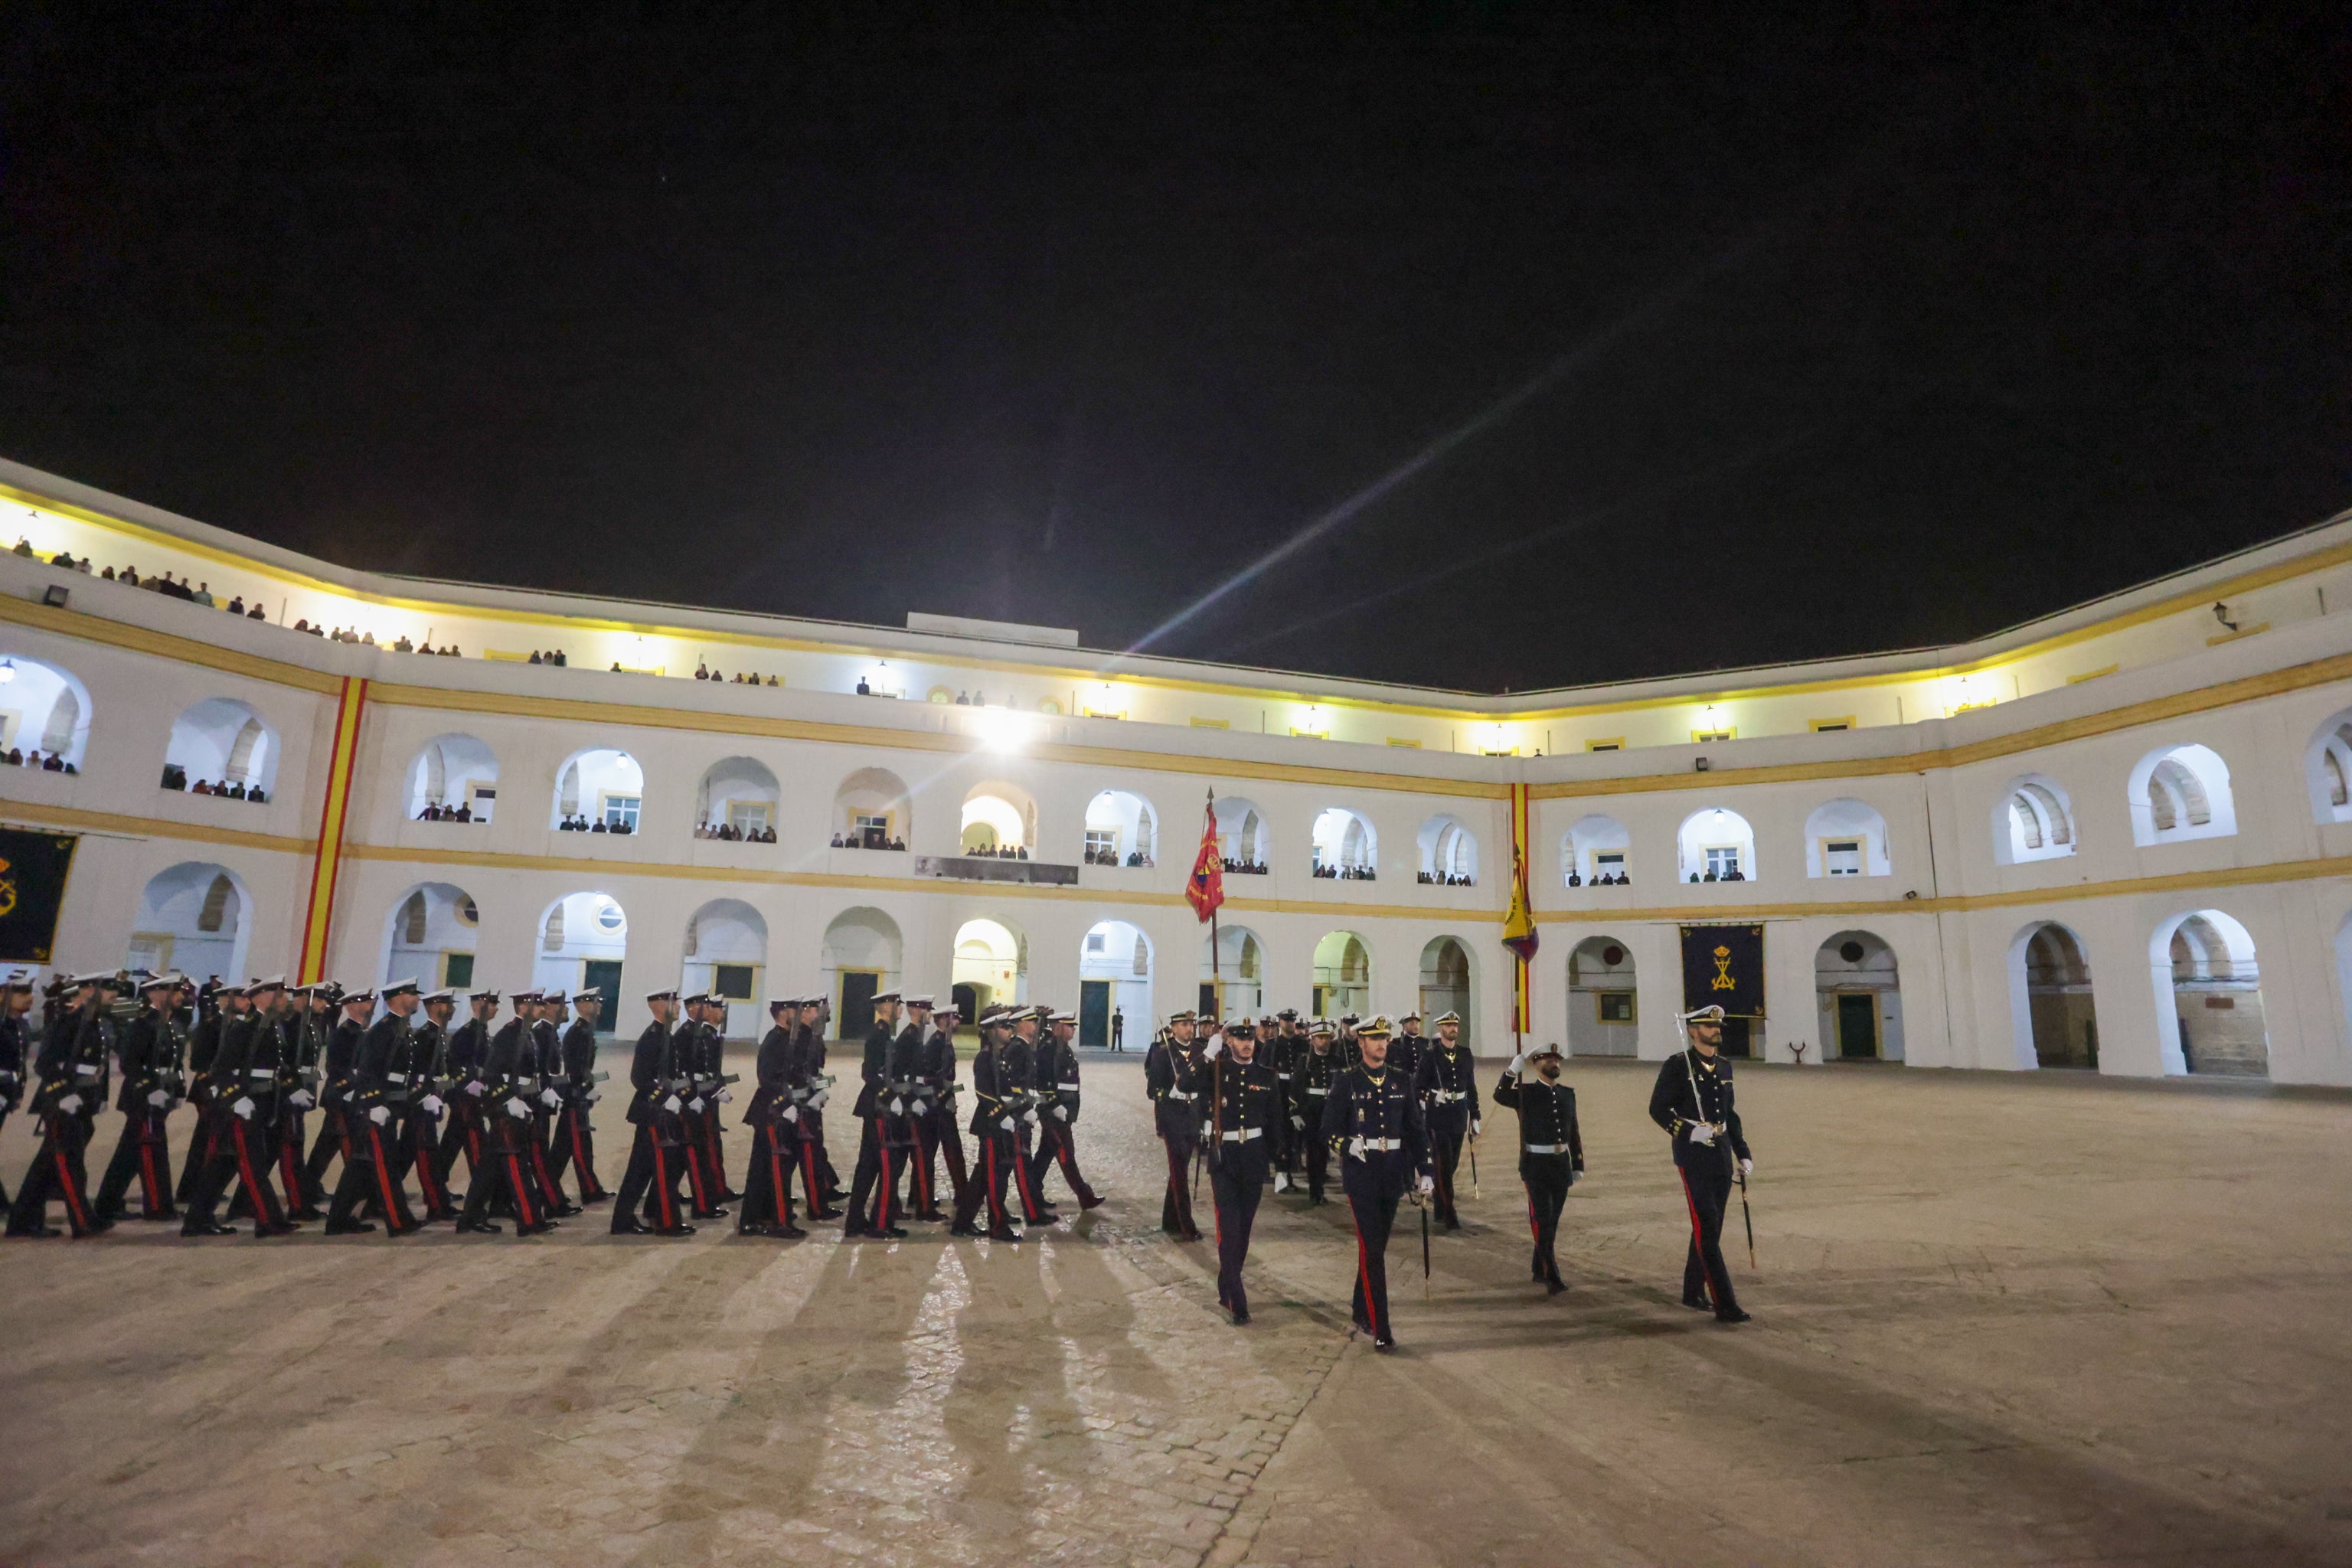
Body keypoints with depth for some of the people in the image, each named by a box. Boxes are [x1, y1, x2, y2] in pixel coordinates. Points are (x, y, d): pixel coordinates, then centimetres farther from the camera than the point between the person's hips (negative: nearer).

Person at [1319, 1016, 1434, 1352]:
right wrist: (1347, 1145, -24)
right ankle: (1381, 1330, -2)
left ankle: (1361, 1312, 32)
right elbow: (1330, 1129, -3)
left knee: (1377, 1246, 15)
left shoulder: (1401, 1080, 5)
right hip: (1361, 1172, -4)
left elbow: (1416, 1128, 7)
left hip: (1393, 1172, 4)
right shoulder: (1346, 1082, -5)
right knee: (1371, 1250, -6)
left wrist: (1424, 1171, 2)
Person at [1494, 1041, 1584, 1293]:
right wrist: (1515, 1066, -30)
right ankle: (1552, 1276, -6)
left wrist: (1577, 1165, 14)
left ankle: (1539, 1269, 25)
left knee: (1552, 1220, 12)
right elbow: (1500, 1096, -23)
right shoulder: (1526, 1093, -4)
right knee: (1542, 1219, -8)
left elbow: (1574, 1132, 15)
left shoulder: (1568, 1094, 10)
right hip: (1536, 1165, -5)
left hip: (1561, 1164, 5)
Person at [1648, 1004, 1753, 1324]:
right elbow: (1658, 1108, -9)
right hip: (1694, 1158, -7)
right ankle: (1725, 1305, -7)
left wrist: (1743, 1153, 15)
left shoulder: (1724, 1067, 13)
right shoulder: (1677, 1065, -8)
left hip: (1722, 1158, 7)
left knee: (1709, 1228, 14)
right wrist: (1689, 1132, -22)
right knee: (1707, 1230, -8)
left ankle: (1693, 1293, 27)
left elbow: (1730, 1114, 20)